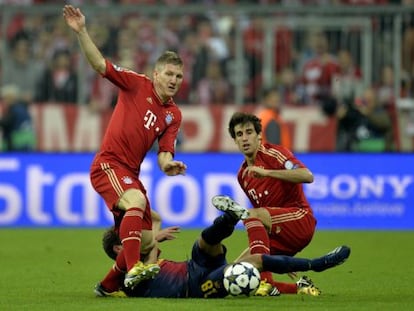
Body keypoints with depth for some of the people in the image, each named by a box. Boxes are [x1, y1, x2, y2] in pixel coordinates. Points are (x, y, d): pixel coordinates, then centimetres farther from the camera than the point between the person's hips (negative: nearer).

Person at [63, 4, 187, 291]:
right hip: (108, 164, -7)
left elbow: (164, 153, 6)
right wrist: (81, 31, -20)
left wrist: (168, 165, -18)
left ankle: (110, 284, 28)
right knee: (136, 201, -35)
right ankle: (133, 269, -44)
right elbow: (99, 64, -8)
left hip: (131, 173, 7)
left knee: (147, 241, 8)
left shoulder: (173, 114, 11)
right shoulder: (137, 84, -3)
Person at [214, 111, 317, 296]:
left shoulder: (274, 154, -8)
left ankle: (266, 283, -40)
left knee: (252, 215, -32)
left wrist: (267, 172, -31)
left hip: (301, 221, -8)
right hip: (279, 235, 8)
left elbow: (307, 176, -25)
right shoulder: (243, 175, 15)